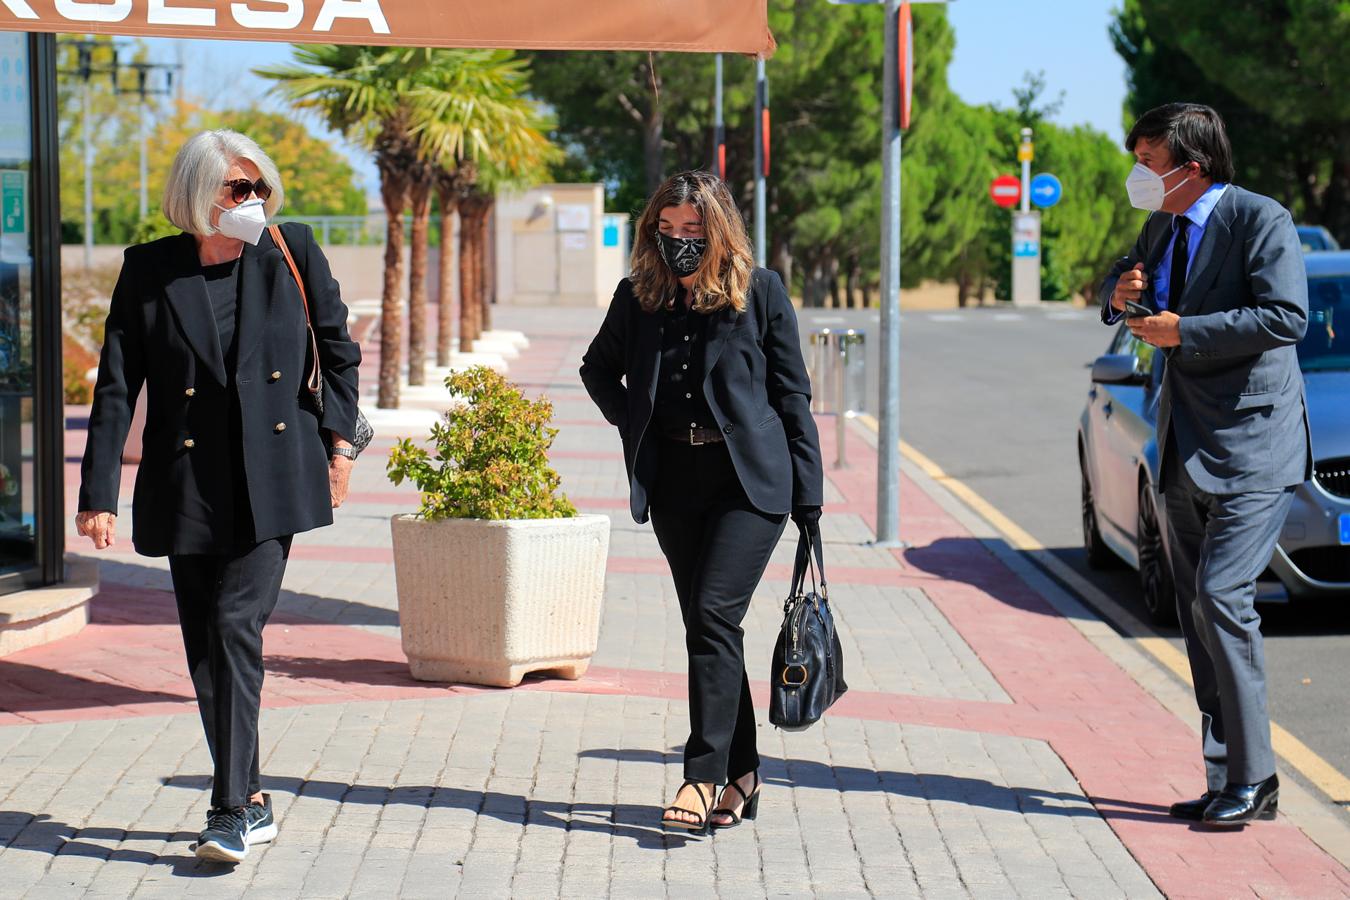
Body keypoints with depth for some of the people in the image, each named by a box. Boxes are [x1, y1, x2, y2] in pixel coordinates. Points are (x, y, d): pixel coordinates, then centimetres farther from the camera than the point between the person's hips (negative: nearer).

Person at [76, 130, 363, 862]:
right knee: (205, 646, 6)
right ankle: (251, 802, 19)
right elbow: (116, 387, -2)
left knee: (236, 627, -14)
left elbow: (338, 349, 13)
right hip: (188, 483, 2)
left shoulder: (292, 253, 1)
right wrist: (99, 494, -8)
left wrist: (339, 442, 5)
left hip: (272, 478, -2)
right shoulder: (149, 272, 0)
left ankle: (232, 812, -13)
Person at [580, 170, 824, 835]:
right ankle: (742, 774, 16)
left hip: (750, 478, -4)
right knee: (705, 626, 6)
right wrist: (630, 422, 11)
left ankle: (704, 775, -15)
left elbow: (792, 394, 0)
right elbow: (599, 369, 26)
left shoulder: (760, 293, -2)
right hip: (674, 479, 4)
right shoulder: (637, 297, 7)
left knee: (714, 614, -16)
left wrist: (808, 496, -3)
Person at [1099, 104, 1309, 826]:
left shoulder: (1260, 220, -11)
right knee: (1197, 611, 8)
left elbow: (1287, 317, -20)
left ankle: (1252, 778, -8)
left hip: (1252, 446, -8)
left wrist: (1184, 330, -19)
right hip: (1186, 452, 8)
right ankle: (1226, 781, 14)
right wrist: (1121, 296, 3)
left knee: (1222, 596, -17)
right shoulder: (1161, 229, 13)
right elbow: (1120, 288, 28)